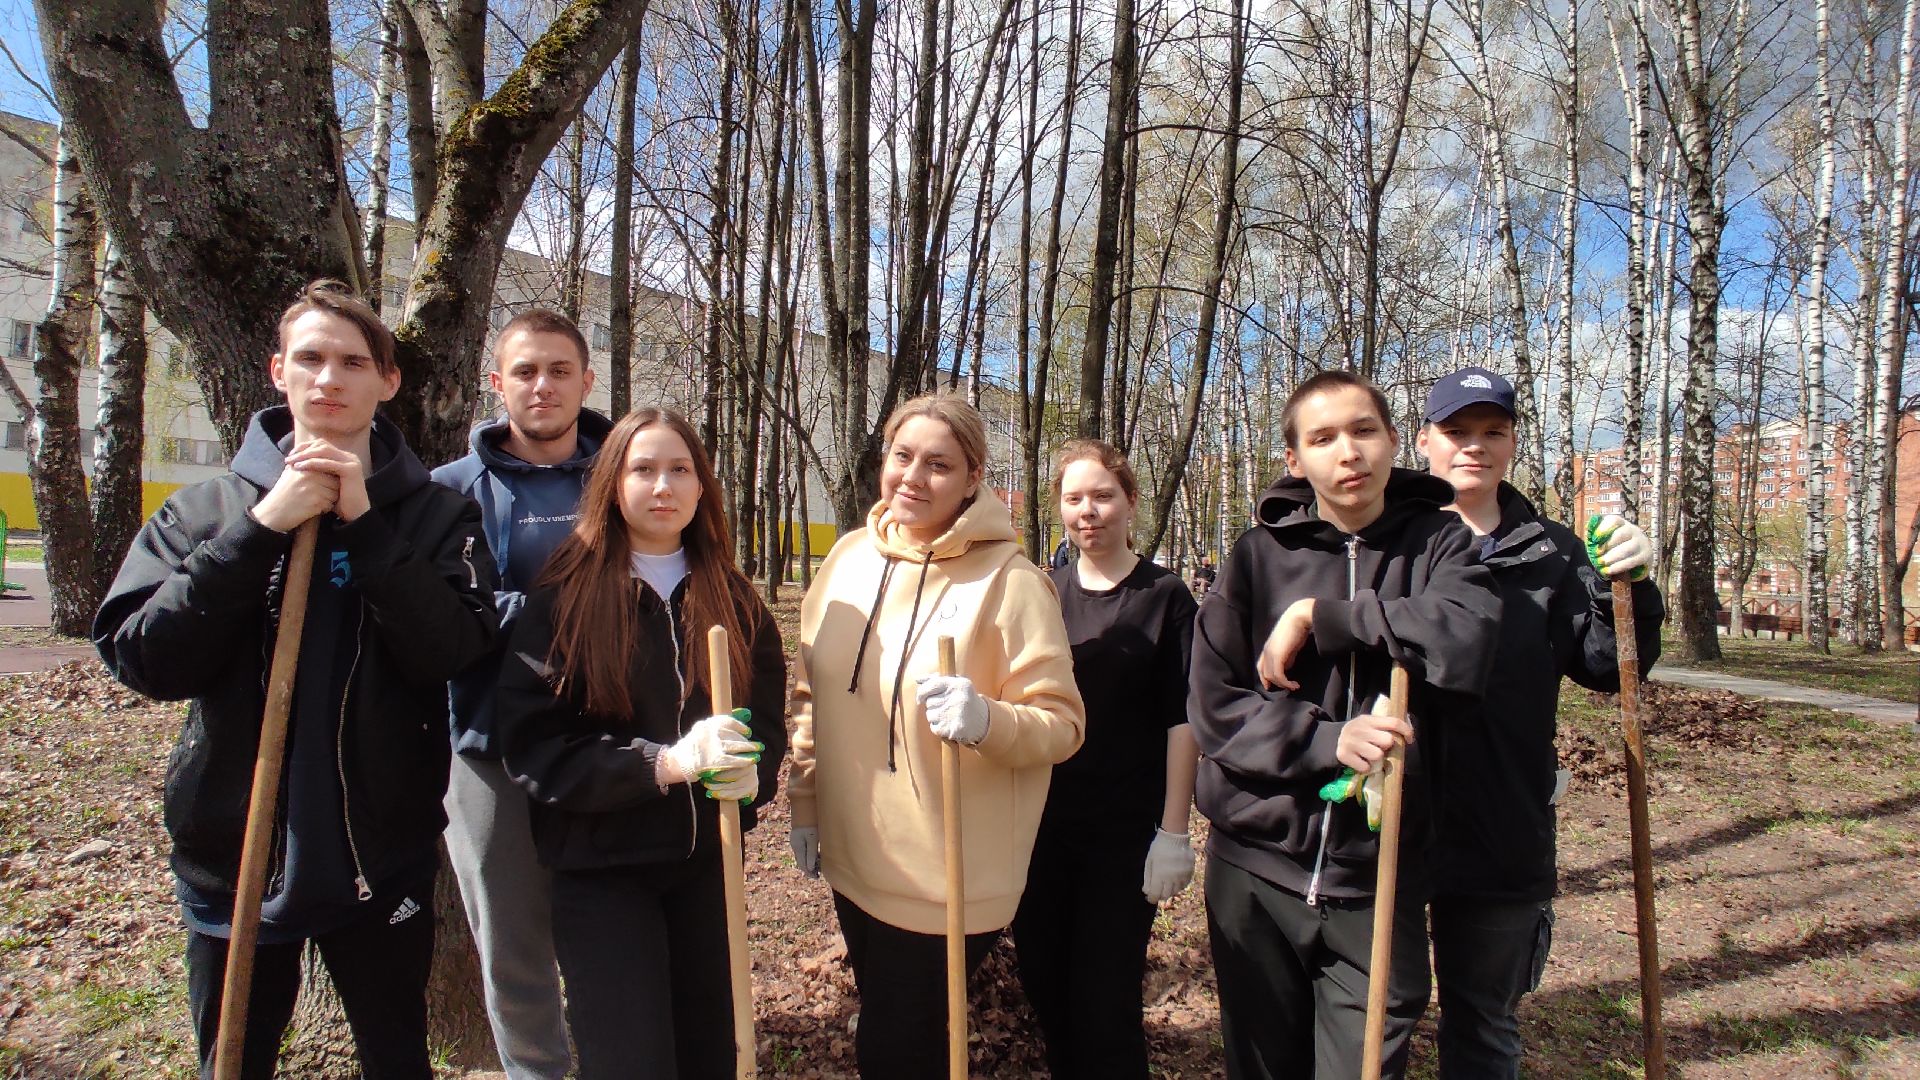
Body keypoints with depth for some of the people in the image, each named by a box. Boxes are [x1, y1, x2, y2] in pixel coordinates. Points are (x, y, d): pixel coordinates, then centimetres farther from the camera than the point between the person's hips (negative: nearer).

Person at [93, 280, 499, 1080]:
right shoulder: (206, 508, 0)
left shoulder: (435, 513, -4)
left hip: (382, 858, -1)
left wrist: (366, 525, -21)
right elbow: (142, 660, -12)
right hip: (233, 856, 1)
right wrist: (263, 528, -18)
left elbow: (455, 651, -17)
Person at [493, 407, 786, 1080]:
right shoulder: (564, 596, -8)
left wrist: (753, 772, -17)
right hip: (601, 865, -3)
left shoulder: (733, 600, 4)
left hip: (707, 858, 4)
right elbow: (531, 746, -14)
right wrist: (665, 762, -25)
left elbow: (769, 717, 6)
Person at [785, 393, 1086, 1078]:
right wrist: (806, 806, 12)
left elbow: (1061, 724, -14)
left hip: (947, 881, -5)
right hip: (853, 862, 6)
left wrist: (987, 721, -33)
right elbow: (812, 694, 10)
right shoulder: (850, 557, 0)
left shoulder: (1008, 579, -16)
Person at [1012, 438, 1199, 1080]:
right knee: (1042, 980, 12)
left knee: (1106, 996, 3)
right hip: (1041, 825, 4)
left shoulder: (1164, 596, -5)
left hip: (1126, 831, -3)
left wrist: (1174, 832, -10)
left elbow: (1181, 721, -6)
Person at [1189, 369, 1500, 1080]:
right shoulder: (1260, 553, -2)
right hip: (1256, 869, 1)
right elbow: (1213, 706, -7)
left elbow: (1466, 643, -23)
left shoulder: (1437, 542, -1)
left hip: (1376, 878, 0)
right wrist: (1326, 740, -20)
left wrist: (1317, 615, -19)